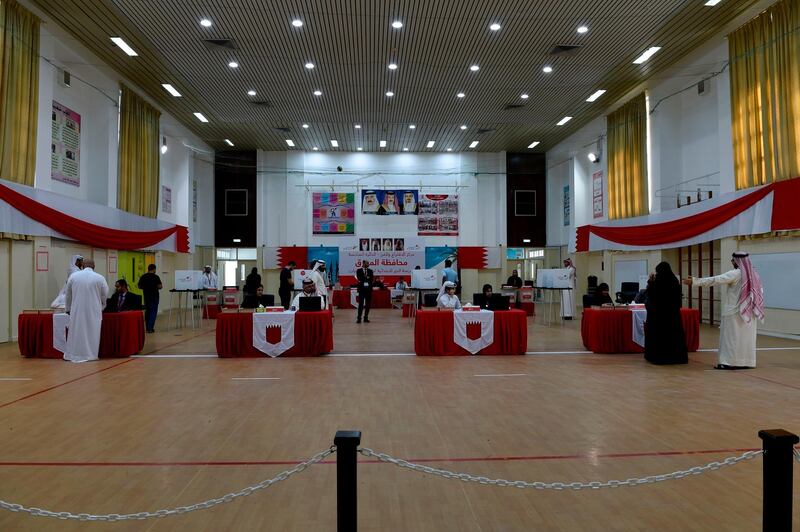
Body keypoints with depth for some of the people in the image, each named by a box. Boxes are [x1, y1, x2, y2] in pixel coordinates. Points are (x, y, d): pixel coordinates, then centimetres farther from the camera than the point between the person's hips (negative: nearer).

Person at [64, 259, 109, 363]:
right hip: (93, 311, -1)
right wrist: (101, 308, 22)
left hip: (77, 311, 2)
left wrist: (68, 309, 24)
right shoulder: (100, 278, -4)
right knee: (92, 332, 5)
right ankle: (90, 354, 7)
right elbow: (104, 296, 4)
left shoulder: (73, 276, 2)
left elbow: (68, 295, 11)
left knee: (76, 331, 9)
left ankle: (74, 354, 14)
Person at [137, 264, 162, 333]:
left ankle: (147, 327, 19)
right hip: (154, 296, -5)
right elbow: (159, 286, -17)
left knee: (147, 311, 16)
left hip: (146, 296, 5)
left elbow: (139, 286, 6)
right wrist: (161, 287, 5)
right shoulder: (156, 277, -11)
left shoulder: (143, 277, 3)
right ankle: (150, 328, -8)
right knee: (153, 312, -2)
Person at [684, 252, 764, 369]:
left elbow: (715, 280, -20)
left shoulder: (735, 274, -15)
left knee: (731, 336, -2)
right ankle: (746, 361, 15)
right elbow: (759, 293, 12)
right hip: (748, 312, 7)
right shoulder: (753, 275, 7)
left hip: (734, 312, -7)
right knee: (746, 336, 10)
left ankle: (729, 362, -1)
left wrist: (694, 281, -21)